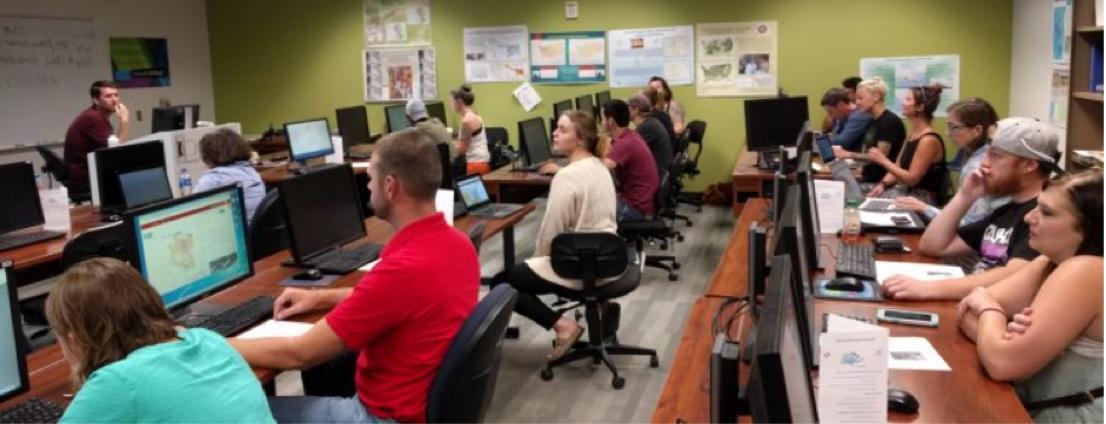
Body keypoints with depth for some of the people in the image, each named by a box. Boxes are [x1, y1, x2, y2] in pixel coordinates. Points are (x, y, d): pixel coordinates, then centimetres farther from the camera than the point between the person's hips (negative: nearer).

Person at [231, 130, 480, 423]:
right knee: (323, 362, 29)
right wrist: (320, 298, 13)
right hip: (432, 392, 9)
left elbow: (298, 353, -23)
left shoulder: (401, 267, -32)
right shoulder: (459, 243, -4)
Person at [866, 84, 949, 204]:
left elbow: (911, 179, -20)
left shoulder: (929, 140, -18)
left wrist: (883, 160, -15)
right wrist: (882, 184, -7)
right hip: (909, 195, 8)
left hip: (926, 201, -8)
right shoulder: (912, 135, 11)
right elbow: (898, 167, 12)